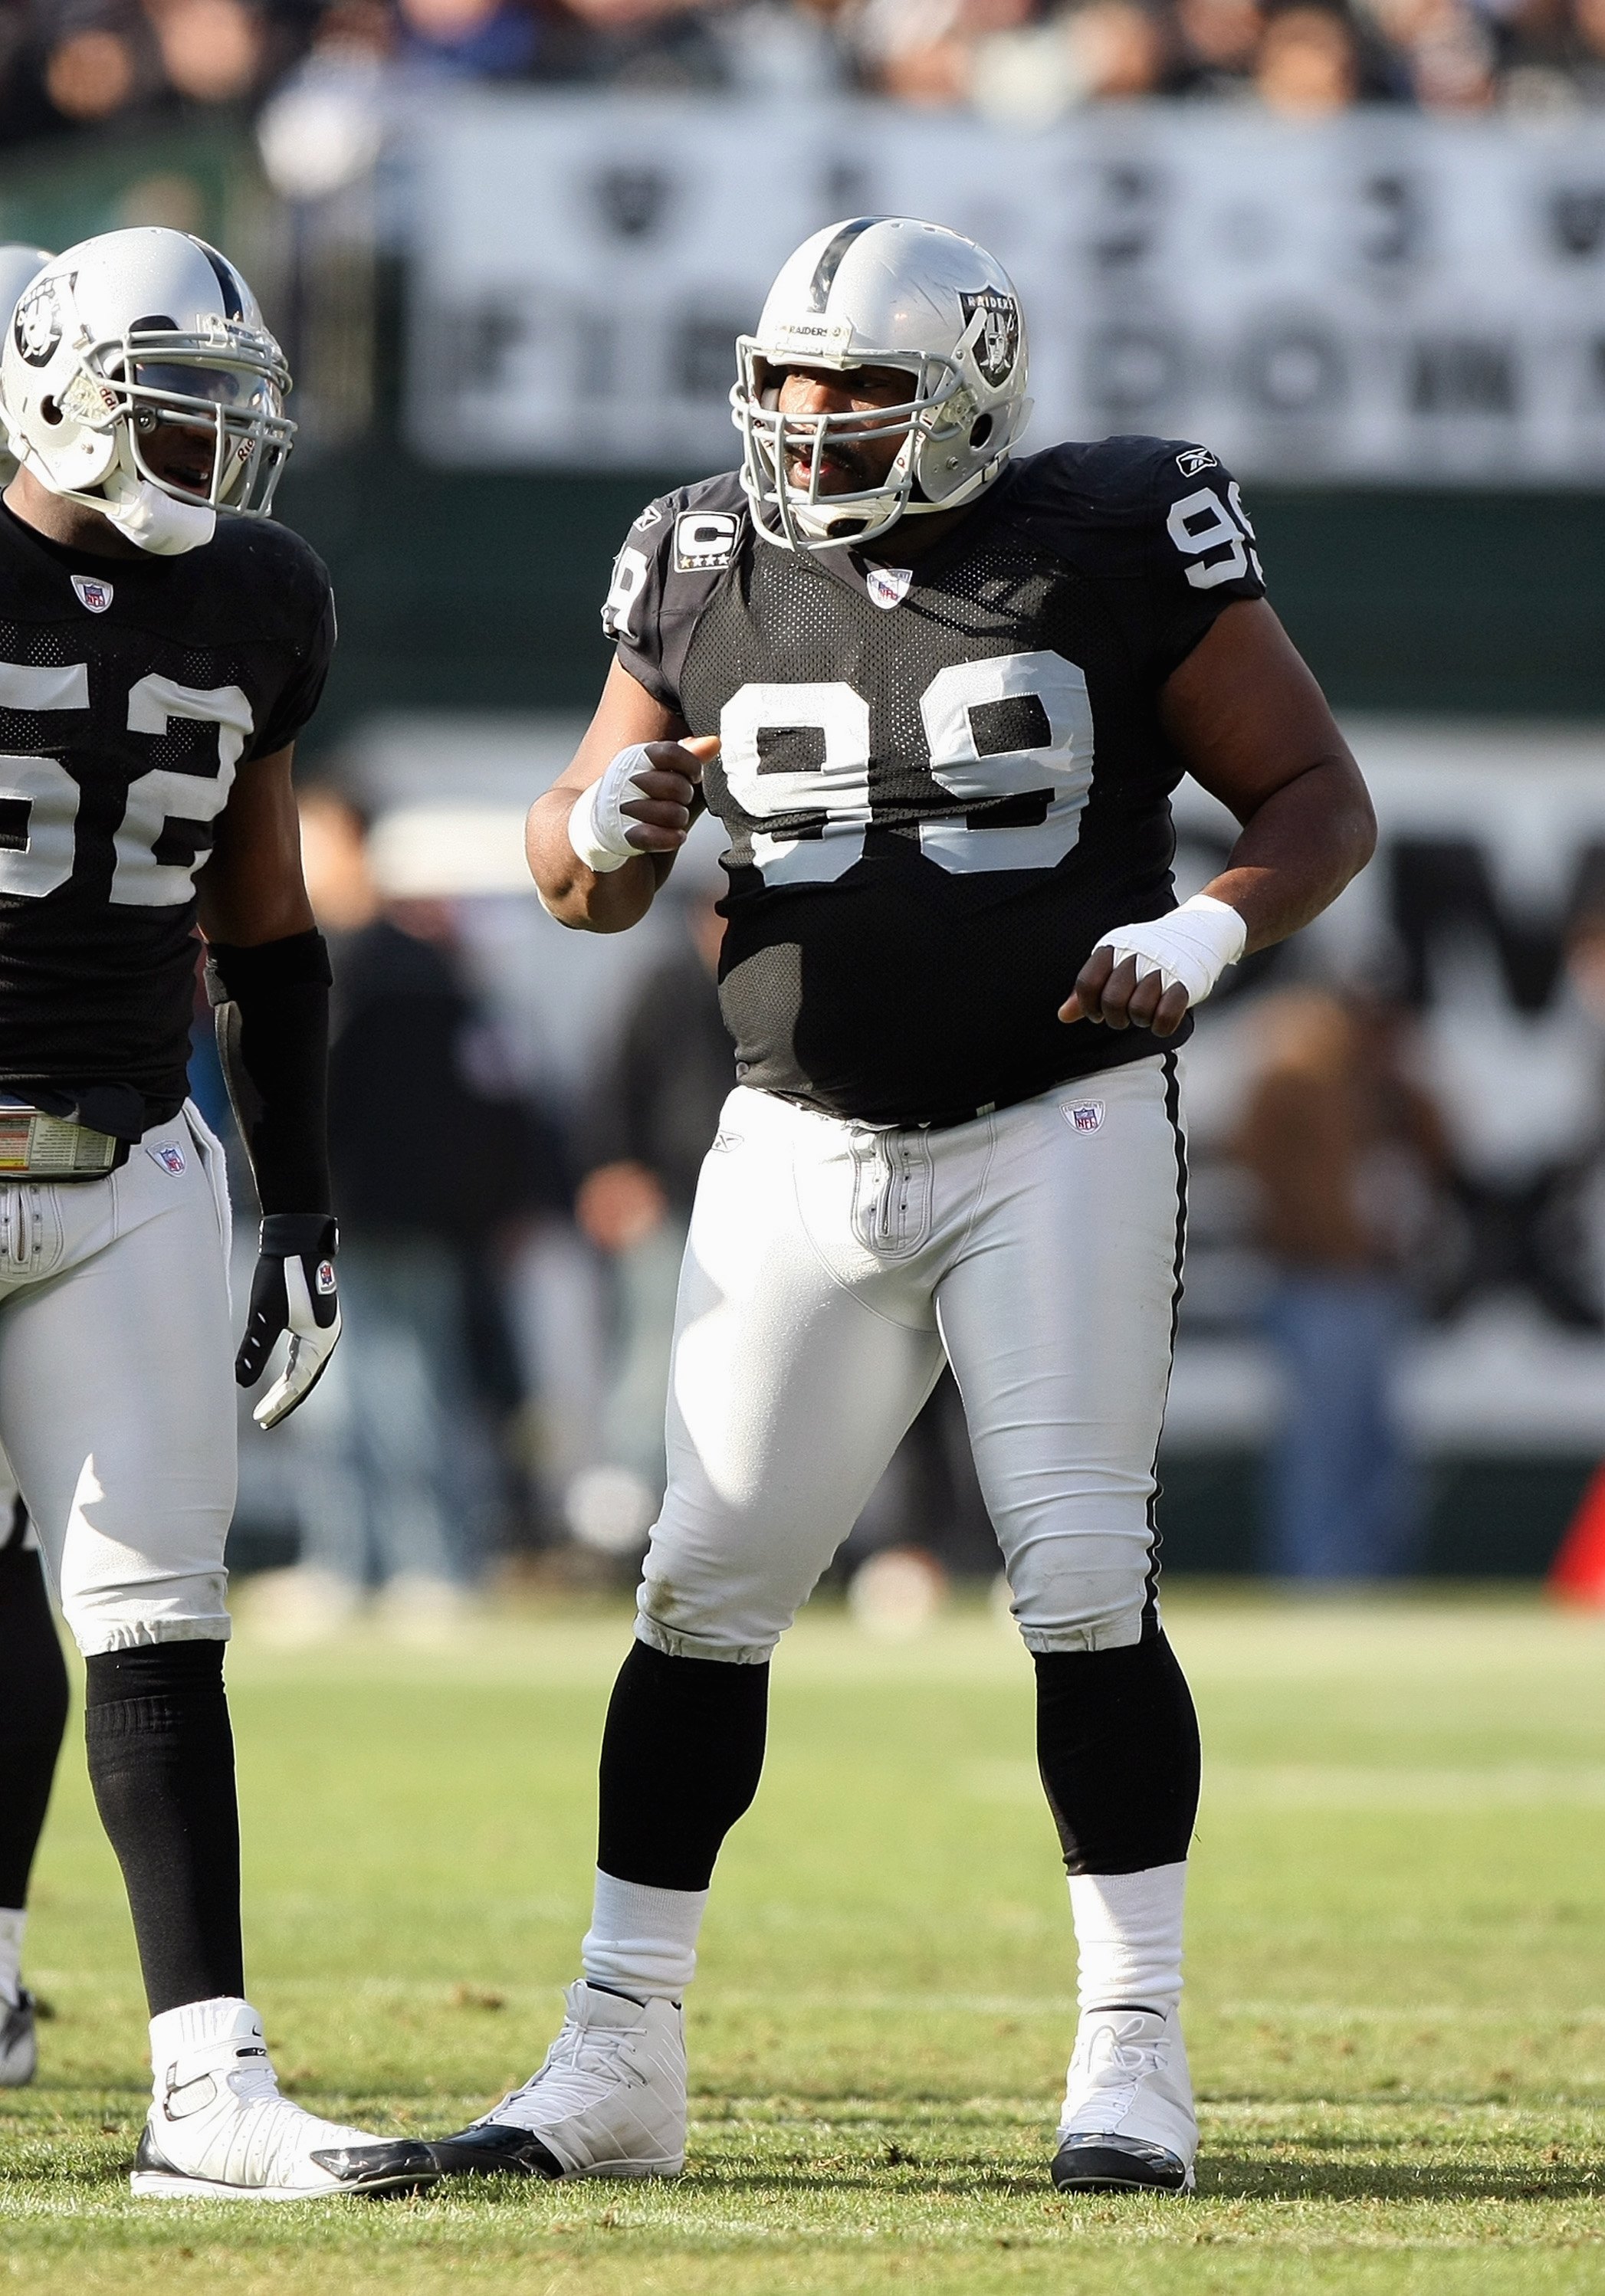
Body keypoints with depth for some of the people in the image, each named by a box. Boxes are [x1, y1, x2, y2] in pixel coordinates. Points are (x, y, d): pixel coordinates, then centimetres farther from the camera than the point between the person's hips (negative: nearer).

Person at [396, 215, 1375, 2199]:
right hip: (804, 1147, 3)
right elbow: (585, 884, 14)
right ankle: (616, 2066, 8)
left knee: (1082, 1582, -10)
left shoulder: (1115, 551, -5)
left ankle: (1133, 2056, -1)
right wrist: (603, 825, -10)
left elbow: (1321, 800, 1)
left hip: (1059, 1132, -3)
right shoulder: (709, 580, 5)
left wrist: (1207, 931, -19)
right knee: (704, 1588, 1)